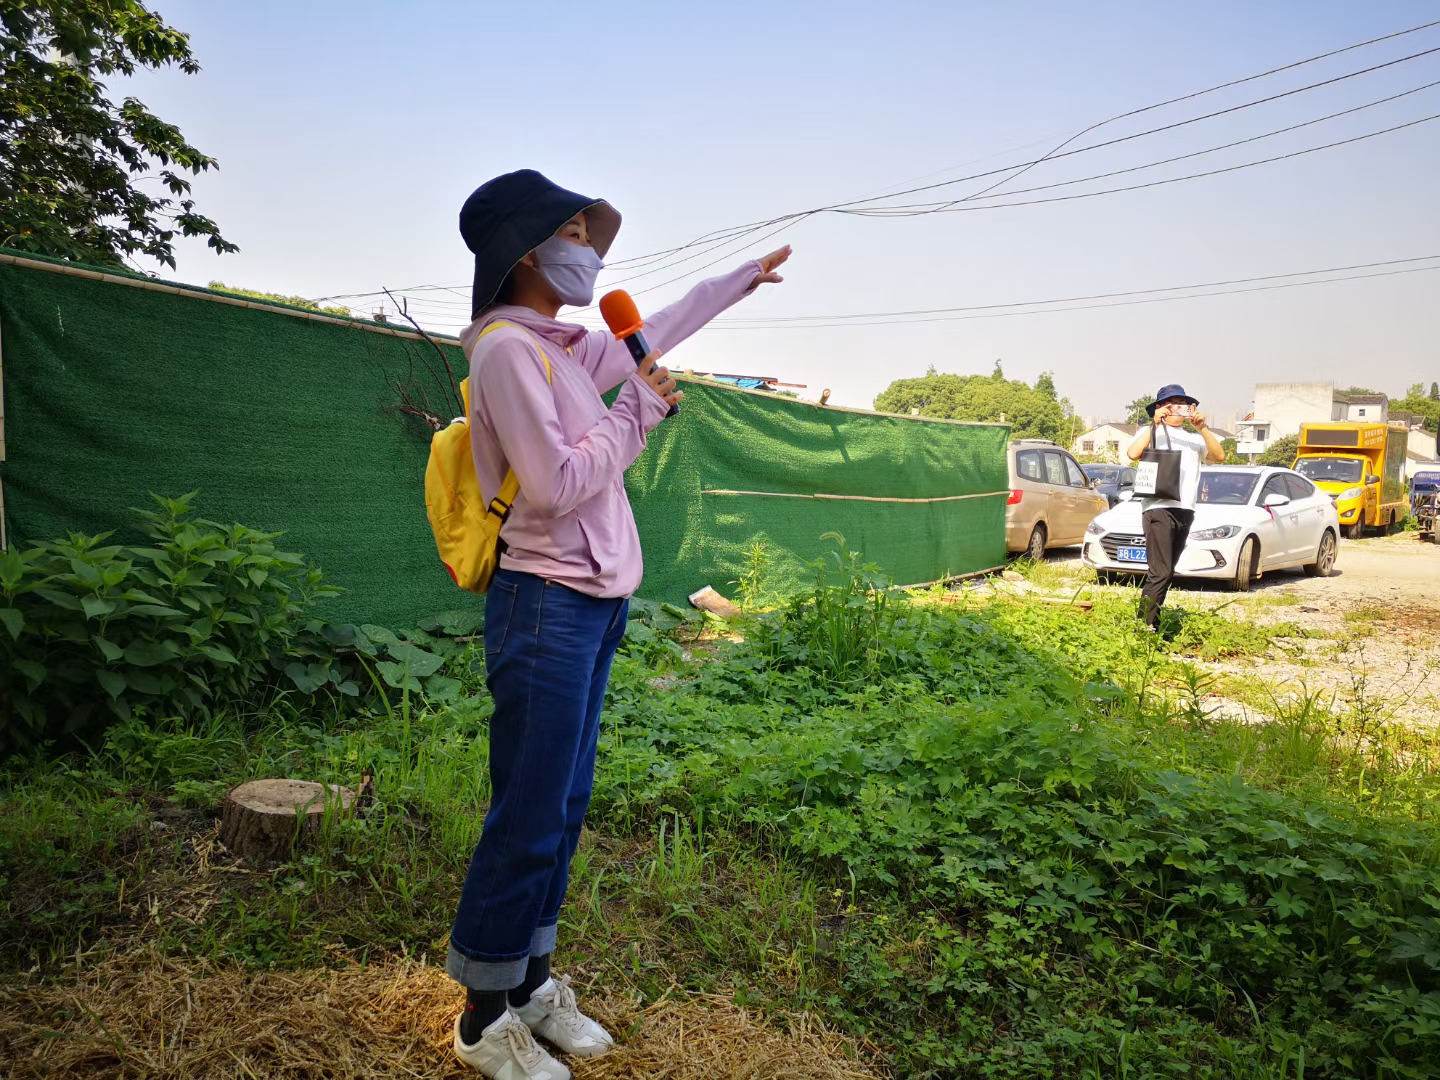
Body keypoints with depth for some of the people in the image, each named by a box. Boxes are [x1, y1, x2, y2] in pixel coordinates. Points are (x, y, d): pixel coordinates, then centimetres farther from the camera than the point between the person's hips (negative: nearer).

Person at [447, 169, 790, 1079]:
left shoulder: (565, 349, 13)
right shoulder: (506, 349, -13)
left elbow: (656, 332, 30)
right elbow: (559, 484, -20)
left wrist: (747, 278, 39)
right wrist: (637, 408, -8)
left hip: (593, 606, 9)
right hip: (547, 605, -9)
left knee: (563, 809, 15)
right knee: (529, 819, -1)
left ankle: (531, 981, 29)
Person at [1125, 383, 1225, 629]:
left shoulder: (1193, 438, 22)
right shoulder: (1149, 432, 9)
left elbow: (1219, 456, 4)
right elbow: (1133, 454, -13)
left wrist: (1202, 429, -6)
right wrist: (1155, 425, -12)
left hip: (1185, 511, 6)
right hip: (1158, 508, -6)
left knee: (1166, 573, 8)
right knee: (1161, 572, -16)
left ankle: (1151, 623, 13)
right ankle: (1144, 625, -14)